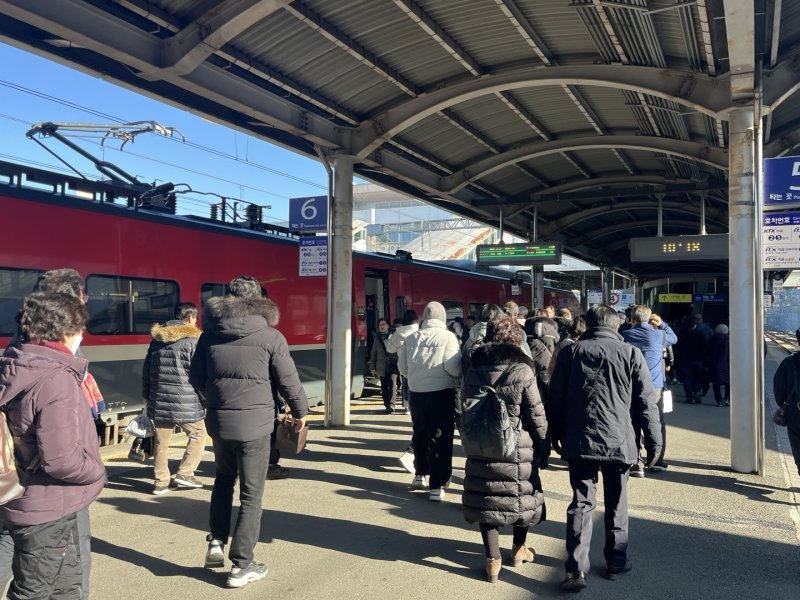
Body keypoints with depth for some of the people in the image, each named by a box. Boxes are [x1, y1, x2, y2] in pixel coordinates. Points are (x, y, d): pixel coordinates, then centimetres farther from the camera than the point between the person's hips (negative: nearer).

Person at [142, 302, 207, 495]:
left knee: (161, 441, 13)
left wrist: (147, 395, 24)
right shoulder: (193, 340, -9)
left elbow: (146, 370, 15)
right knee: (198, 435, 11)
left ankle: (161, 481, 18)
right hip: (185, 402, -6)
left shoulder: (157, 339, 11)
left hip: (159, 400, 6)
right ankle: (184, 473, 5)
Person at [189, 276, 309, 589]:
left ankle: (216, 543, 22)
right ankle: (242, 565, 12)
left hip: (218, 421, 4)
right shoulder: (270, 336, -7)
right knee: (251, 494, 7)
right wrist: (300, 412, 12)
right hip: (255, 423, -4)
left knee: (223, 480, 27)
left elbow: (195, 378, 11)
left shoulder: (210, 333, 4)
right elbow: (288, 381, -4)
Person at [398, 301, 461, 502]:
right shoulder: (447, 336, -10)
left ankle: (420, 475, 36)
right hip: (442, 392, -4)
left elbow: (402, 367, 5)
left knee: (420, 435, 21)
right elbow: (453, 367, -17)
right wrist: (459, 374, 4)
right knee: (441, 439, 3)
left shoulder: (412, 338, 0)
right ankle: (437, 486, 4)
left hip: (417, 393, 4)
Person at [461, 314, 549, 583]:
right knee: (523, 495, 17)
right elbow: (536, 415, -9)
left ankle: (493, 560, 9)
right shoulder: (522, 370, -12)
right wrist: (544, 445, 3)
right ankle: (518, 549, 33)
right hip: (518, 449, -2)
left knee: (486, 497, 10)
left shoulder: (473, 369, 0)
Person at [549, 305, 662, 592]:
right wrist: (654, 442, 6)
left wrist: (556, 436, 13)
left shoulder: (570, 352, 3)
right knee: (616, 504, 14)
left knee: (581, 503, 4)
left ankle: (576, 570, -2)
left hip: (579, 440, 1)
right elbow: (647, 403, -1)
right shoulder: (631, 353, 0)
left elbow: (555, 399, 4)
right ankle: (615, 562, 26)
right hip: (618, 440, 0)